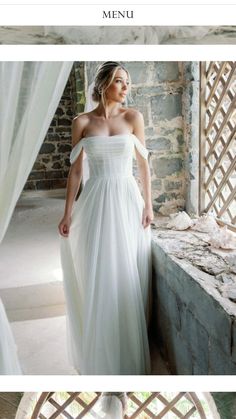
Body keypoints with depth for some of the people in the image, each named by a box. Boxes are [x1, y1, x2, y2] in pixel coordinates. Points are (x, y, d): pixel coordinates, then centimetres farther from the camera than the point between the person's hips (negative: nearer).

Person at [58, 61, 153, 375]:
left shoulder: (133, 117, 4)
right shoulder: (82, 122, 3)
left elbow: (143, 163, 6)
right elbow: (75, 170, 3)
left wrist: (148, 204, 1)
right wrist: (68, 214, 0)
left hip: (127, 199, 1)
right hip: (96, 202, 0)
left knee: (128, 276, 5)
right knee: (97, 277, 4)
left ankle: (129, 354, 27)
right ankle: (99, 356, 24)